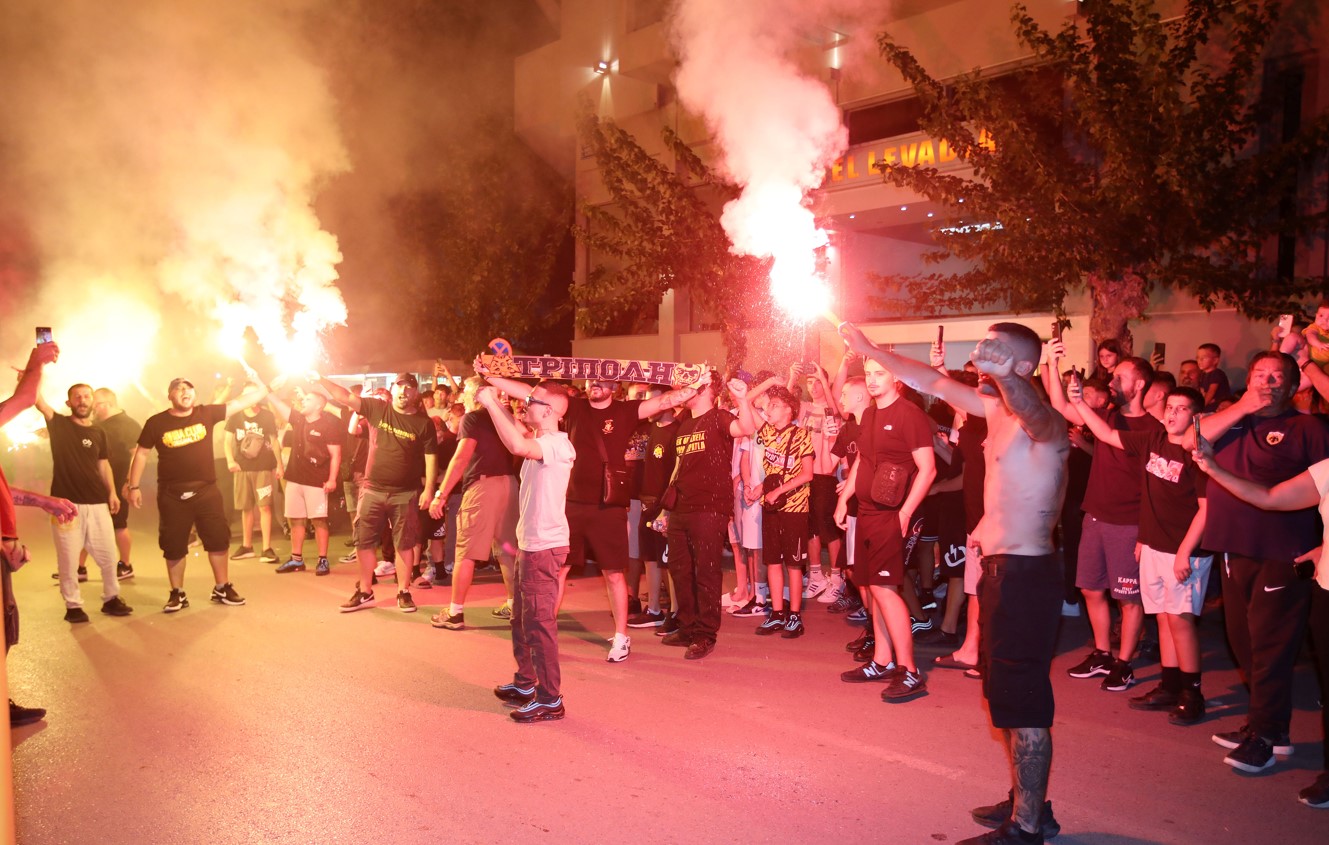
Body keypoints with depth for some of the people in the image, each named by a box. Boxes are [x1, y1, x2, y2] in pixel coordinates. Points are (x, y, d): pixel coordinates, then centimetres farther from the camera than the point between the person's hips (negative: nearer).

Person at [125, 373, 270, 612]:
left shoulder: (206, 413, -1)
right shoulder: (156, 423, -3)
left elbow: (241, 402, -4)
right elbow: (142, 454, 4)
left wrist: (261, 386, -17)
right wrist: (133, 486, 1)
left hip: (206, 491, 1)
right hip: (172, 496, -1)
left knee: (218, 540, 6)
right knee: (173, 546, 8)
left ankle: (222, 588, 21)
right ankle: (177, 594, 23)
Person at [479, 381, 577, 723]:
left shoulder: (557, 444, -19)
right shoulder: (539, 442, 12)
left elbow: (517, 444, -35)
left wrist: (490, 403, -27)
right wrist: (498, 403, 7)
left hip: (545, 546, -10)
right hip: (529, 543, 10)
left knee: (539, 622, -5)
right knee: (522, 619, 20)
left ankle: (550, 699, 2)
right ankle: (526, 683, 33)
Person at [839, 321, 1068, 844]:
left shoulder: (1044, 423, -17)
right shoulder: (997, 408, 10)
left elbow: (1035, 414, -42)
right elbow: (934, 383, 18)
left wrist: (1002, 373, -62)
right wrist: (869, 349, 20)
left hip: (1024, 575, -10)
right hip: (1000, 568, 10)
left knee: (1024, 704, -2)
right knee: (1010, 695, 19)